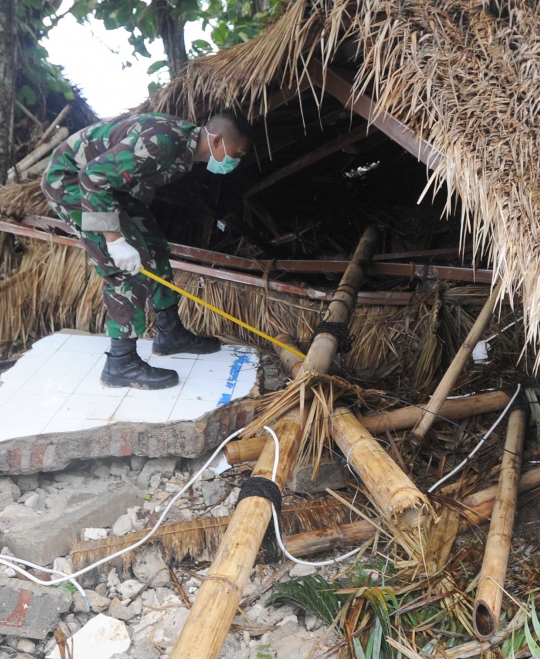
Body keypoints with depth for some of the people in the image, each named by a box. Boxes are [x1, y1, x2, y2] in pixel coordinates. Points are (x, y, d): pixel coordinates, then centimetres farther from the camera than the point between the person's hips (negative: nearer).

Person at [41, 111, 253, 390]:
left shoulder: (187, 142, 0)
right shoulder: (163, 143, -31)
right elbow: (94, 179, -31)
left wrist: (135, 223, 20)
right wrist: (115, 239, -30)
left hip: (109, 181, 10)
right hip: (70, 179, -10)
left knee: (153, 247, 11)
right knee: (128, 266, -14)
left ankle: (171, 333, 25)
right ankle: (120, 364, -4)